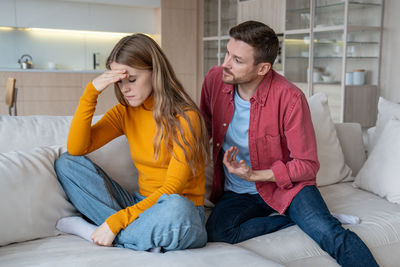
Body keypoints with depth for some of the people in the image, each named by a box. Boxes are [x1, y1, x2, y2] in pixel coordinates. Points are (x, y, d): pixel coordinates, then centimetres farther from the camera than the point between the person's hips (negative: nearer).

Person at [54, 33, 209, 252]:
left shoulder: (184, 117, -14)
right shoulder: (125, 112, 5)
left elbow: (172, 190, -19)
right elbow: (76, 148, -4)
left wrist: (116, 222, -24)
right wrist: (91, 92, -12)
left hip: (183, 213, -6)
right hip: (141, 205, 6)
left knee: (174, 209, -43)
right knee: (67, 163, -4)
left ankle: (89, 229, -17)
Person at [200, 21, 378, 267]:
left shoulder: (290, 98, -19)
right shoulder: (215, 80, -6)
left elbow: (307, 165, -14)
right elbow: (204, 128, 15)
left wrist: (254, 175, -22)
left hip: (285, 185, -4)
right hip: (236, 193, 5)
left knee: (330, 234, -32)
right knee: (217, 233, -28)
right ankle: (297, 219, -11)